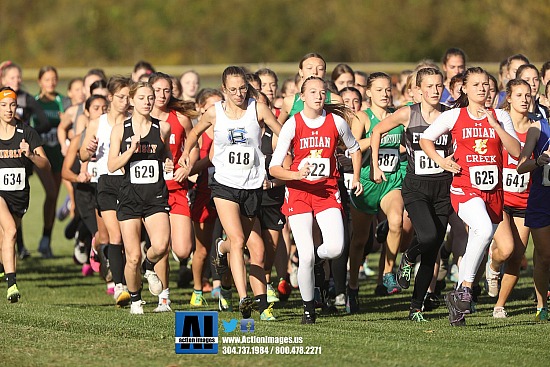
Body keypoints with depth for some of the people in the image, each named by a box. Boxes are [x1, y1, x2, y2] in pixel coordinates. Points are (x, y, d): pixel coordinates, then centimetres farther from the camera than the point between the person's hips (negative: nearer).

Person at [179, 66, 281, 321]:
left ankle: (222, 248, 49)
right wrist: (186, 153, 10)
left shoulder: (258, 109, -3)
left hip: (252, 185, 2)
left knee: (252, 248, 13)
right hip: (225, 185, -2)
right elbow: (195, 132, 21)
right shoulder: (214, 113, -1)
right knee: (237, 239, -20)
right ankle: (244, 298, -23)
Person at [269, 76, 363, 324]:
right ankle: (308, 308, 8)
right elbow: (274, 167, -8)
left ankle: (316, 257, 19)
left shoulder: (336, 121, -1)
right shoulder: (292, 124, -7)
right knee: (306, 255, -11)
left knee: (336, 248, -18)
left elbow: (354, 149, 20)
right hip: (298, 191, -2)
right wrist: (296, 174, -25)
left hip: (327, 191, 2)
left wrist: (356, 177, 9)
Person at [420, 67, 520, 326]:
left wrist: (495, 125, -10)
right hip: (464, 188, -4)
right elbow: (426, 139, 14)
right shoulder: (454, 116, 3)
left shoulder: (500, 117, 8)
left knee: (477, 248, 8)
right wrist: (440, 161, -2)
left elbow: (516, 151, -1)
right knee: (484, 229, -32)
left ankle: (456, 297, 25)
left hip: (493, 190, 4)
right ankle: (465, 287, -21)